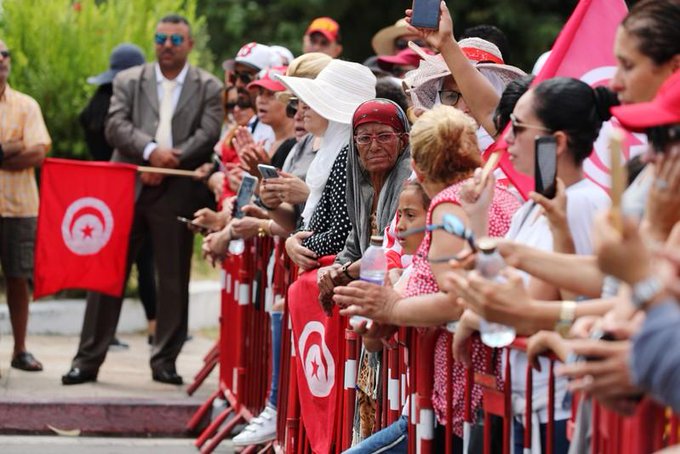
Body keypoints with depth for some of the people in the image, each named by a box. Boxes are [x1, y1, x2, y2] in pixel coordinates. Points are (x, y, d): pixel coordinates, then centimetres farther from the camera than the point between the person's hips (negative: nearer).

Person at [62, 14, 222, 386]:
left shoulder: (209, 88, 7)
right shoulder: (128, 81, 11)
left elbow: (209, 136, -5)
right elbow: (116, 126, -2)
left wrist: (167, 165, -13)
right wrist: (151, 150, -18)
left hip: (177, 192, -1)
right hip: (126, 188, 1)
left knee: (174, 279, 3)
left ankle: (165, 360, 13)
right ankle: (88, 359, 4)